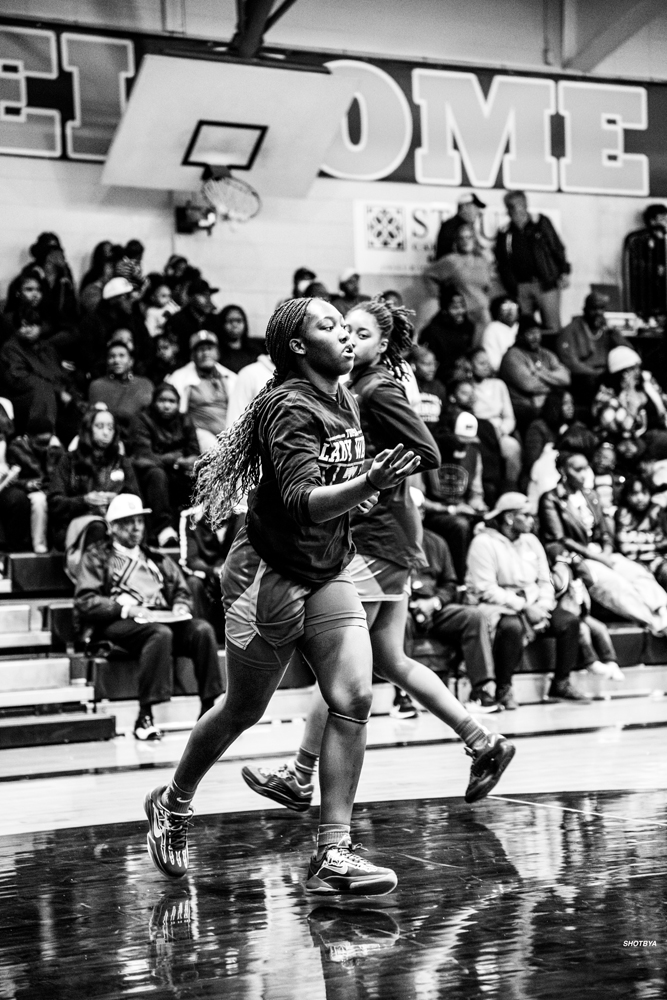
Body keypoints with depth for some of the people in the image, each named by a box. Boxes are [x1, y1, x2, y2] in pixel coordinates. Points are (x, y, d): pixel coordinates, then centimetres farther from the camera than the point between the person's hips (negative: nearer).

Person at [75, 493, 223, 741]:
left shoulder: (157, 559, 30)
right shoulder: (97, 557, 14)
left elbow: (181, 591, 28)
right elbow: (84, 602, 1)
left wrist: (181, 606, 3)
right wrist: (125, 608, -13)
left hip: (163, 618, 5)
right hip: (119, 624, -5)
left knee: (203, 629, -26)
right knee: (160, 634, -38)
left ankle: (208, 709, -26)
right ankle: (144, 716, -38)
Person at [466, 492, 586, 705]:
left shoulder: (531, 541, 14)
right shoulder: (484, 543, -9)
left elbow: (545, 581, 14)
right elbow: (485, 589, -16)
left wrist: (543, 606, -8)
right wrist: (523, 607, -19)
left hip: (532, 604, 7)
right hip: (499, 606, -7)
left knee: (569, 620, -15)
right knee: (512, 627, -38)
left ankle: (561, 684, -2)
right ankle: (503, 689, -20)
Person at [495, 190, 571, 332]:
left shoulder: (541, 223, 5)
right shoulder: (505, 234, 8)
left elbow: (558, 248, 7)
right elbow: (503, 265, 8)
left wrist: (564, 272, -2)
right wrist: (512, 288, -2)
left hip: (547, 284, -2)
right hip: (522, 287, 2)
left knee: (552, 327, -4)